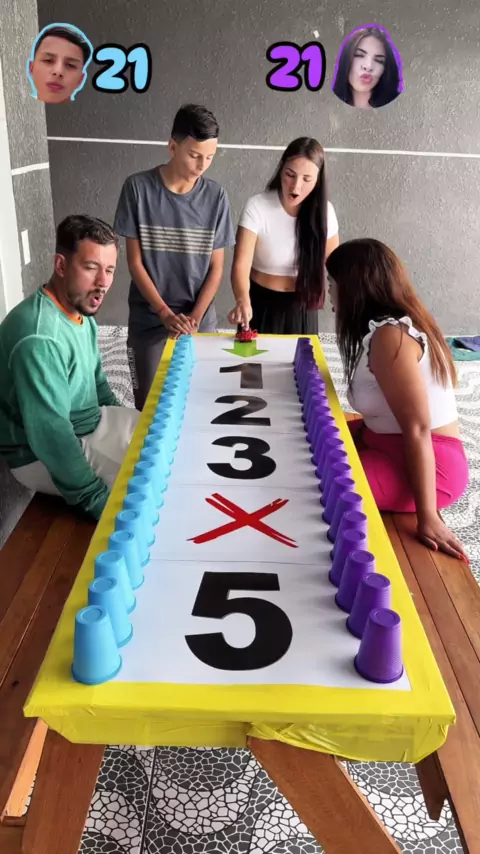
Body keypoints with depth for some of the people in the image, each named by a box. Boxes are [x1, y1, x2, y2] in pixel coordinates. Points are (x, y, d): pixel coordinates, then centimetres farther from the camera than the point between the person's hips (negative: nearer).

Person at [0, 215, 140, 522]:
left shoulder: (80, 309, -1)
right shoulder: (40, 338, -33)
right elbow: (50, 436, -34)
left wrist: (120, 421, 15)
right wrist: (100, 502, -29)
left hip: (92, 423, 9)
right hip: (43, 456, -9)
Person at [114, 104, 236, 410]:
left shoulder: (216, 196, -2)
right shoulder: (138, 188, -8)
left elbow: (216, 267, 0)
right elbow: (135, 262, -6)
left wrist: (194, 318, -12)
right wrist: (166, 313, -14)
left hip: (201, 321, 2)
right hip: (148, 321, -1)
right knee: (149, 403, 5)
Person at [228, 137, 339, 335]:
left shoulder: (324, 211, -8)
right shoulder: (257, 207, -18)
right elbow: (241, 264, -26)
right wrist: (243, 300, -44)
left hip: (302, 309, 2)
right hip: (261, 305, -2)